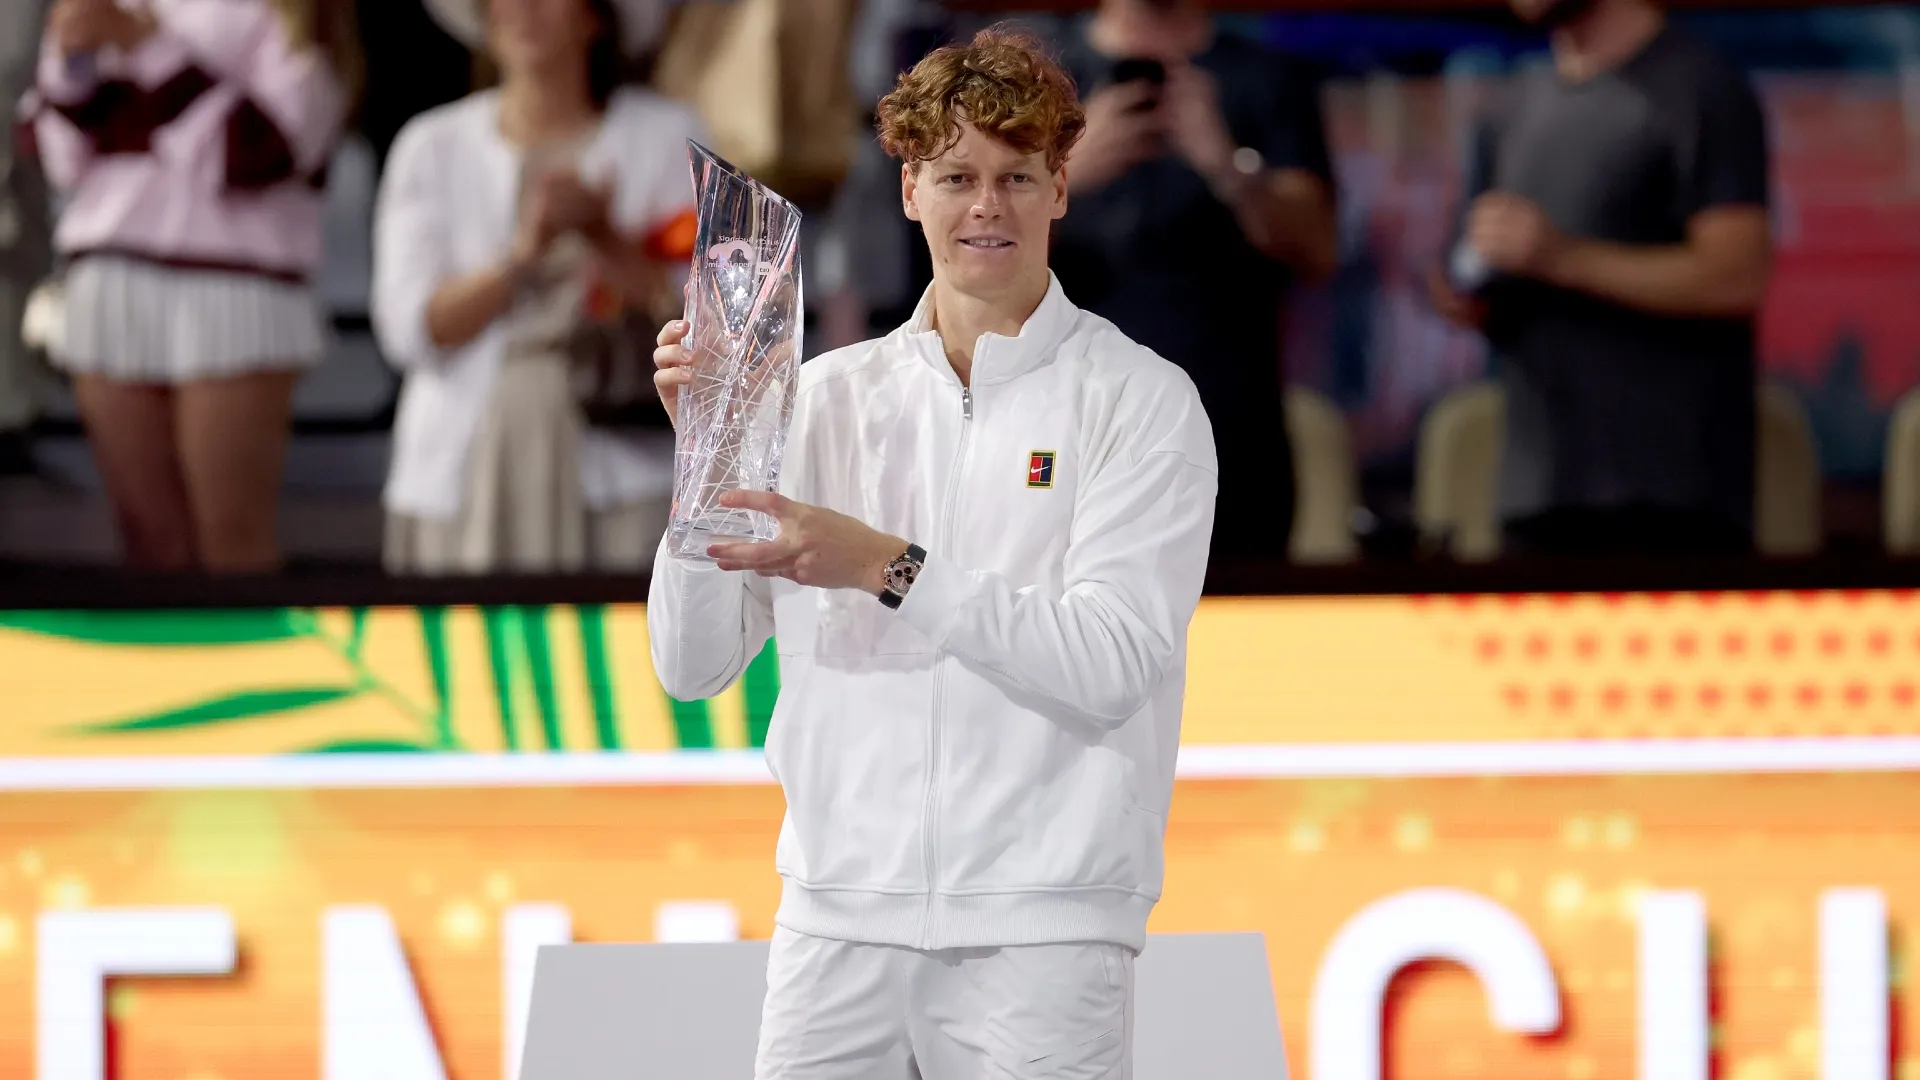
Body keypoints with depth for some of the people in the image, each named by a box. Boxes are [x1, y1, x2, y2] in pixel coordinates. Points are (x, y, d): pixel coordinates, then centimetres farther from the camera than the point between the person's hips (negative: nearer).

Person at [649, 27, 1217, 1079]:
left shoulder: (1142, 402, -1)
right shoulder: (828, 394, 10)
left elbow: (1110, 665, -14)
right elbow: (692, 666, 8)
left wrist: (889, 568, -21)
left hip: (1038, 933, -3)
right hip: (839, 913, 3)